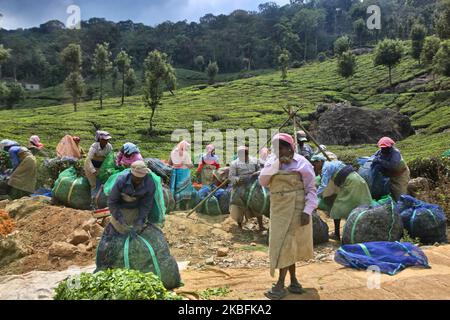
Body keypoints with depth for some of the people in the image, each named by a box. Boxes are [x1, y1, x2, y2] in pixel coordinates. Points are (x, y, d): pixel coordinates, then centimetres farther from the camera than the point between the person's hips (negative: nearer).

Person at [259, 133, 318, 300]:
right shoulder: (272, 161, 5)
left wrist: (307, 211, -16)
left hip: (295, 208, -4)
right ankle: (292, 279, 25)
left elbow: (311, 189, -7)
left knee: (286, 243, -4)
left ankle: (280, 284, 4)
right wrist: (275, 164, -17)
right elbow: (262, 181, -7)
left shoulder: (302, 163, -7)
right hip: (279, 208, 4)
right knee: (286, 243, 10)